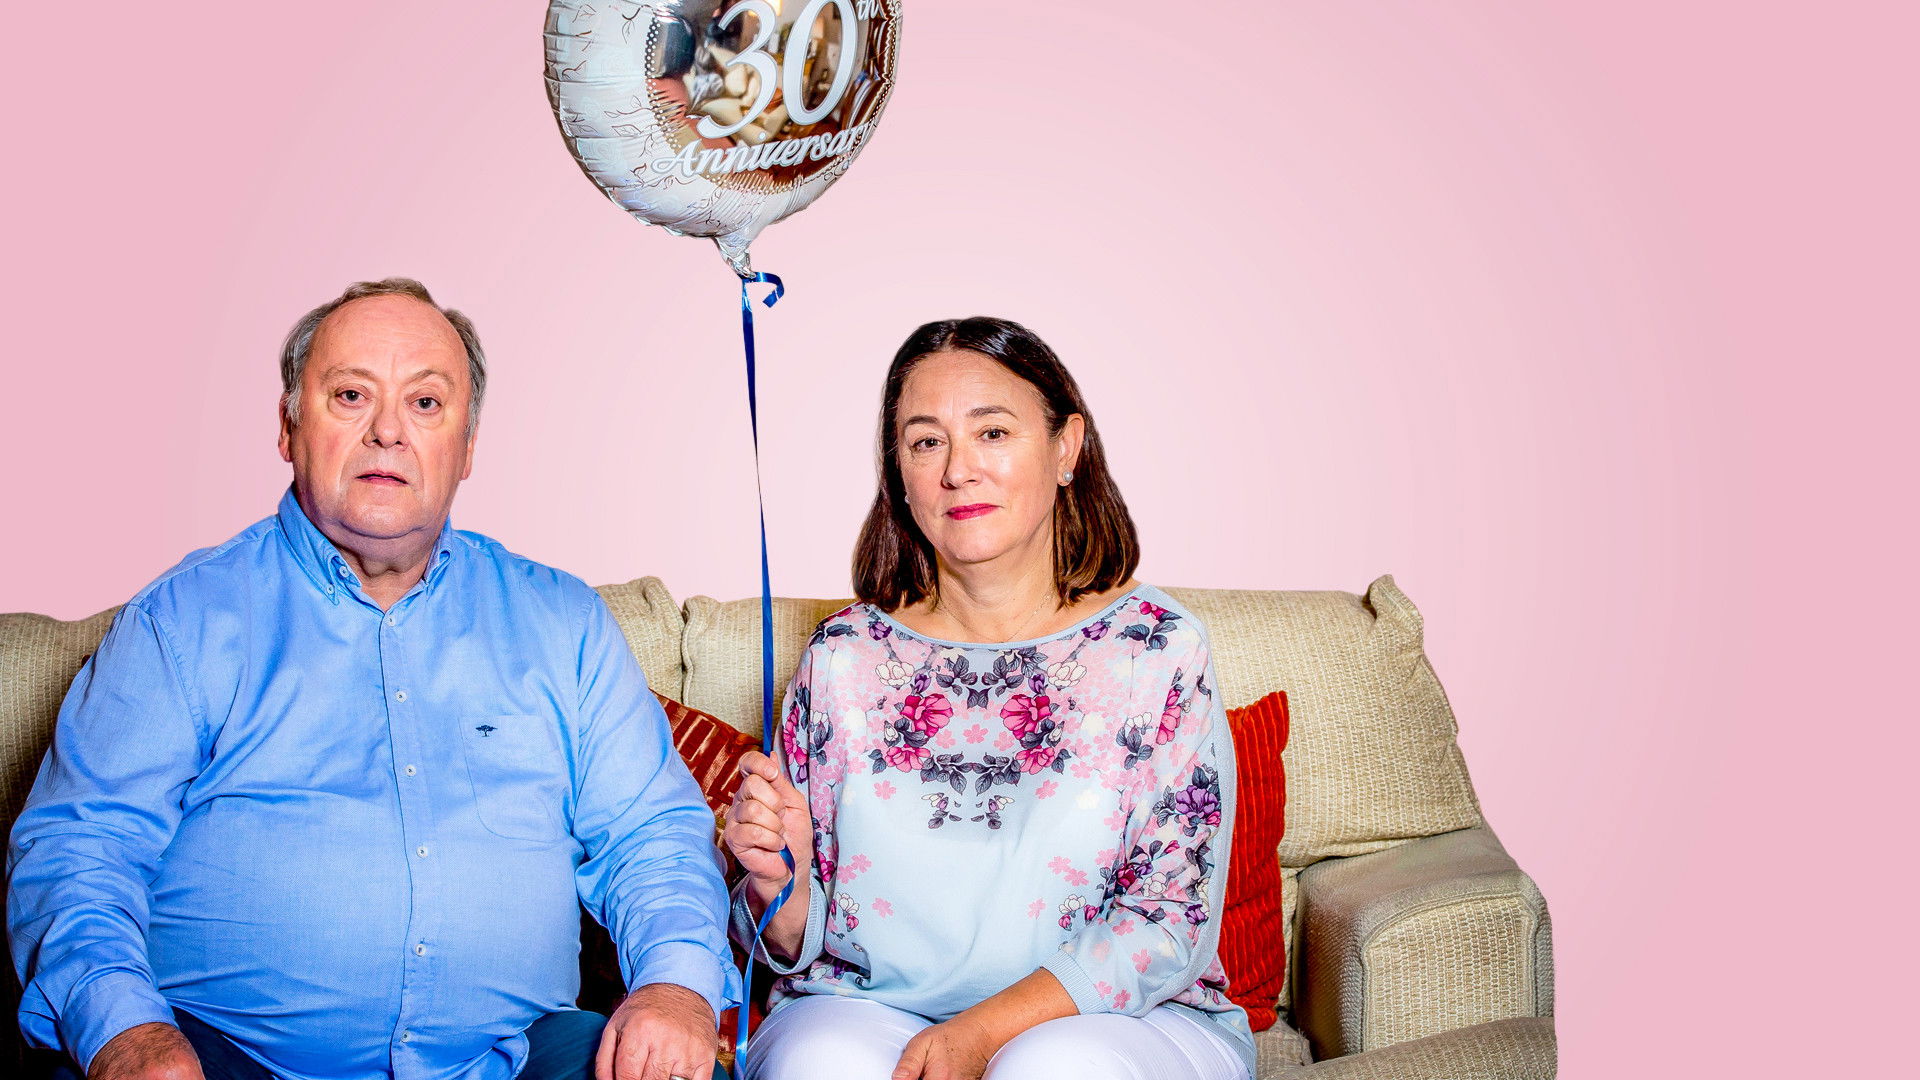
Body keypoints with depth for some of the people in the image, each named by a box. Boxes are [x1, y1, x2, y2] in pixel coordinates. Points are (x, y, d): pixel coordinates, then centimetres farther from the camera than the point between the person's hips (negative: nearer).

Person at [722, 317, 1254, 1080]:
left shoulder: (1155, 648, -4)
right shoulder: (844, 656, 2)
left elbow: (1172, 922, -7)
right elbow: (799, 946, 7)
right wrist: (779, 881, -16)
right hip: (869, 1012, 1)